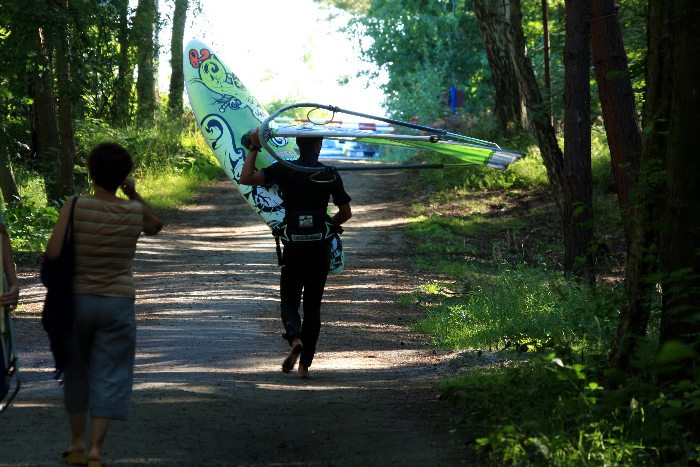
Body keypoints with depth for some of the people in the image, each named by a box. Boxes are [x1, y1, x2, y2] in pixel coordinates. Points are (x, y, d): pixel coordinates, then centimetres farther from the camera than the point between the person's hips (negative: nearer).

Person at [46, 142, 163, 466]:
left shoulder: (75, 207, -11)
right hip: (118, 302, 0)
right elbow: (156, 226, 20)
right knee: (109, 376, 4)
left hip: (77, 299, 0)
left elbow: (53, 254, -17)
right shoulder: (135, 212, -4)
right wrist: (134, 194, 11)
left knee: (77, 371, 17)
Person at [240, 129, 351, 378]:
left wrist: (254, 148, -1)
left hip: (294, 247, -1)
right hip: (320, 248, 1)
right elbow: (345, 213, 6)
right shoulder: (331, 175, 0)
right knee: (313, 304, 9)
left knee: (288, 299, 12)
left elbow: (246, 178, -11)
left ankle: (294, 337, -20)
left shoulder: (283, 170, -5)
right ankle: (305, 364, 6)